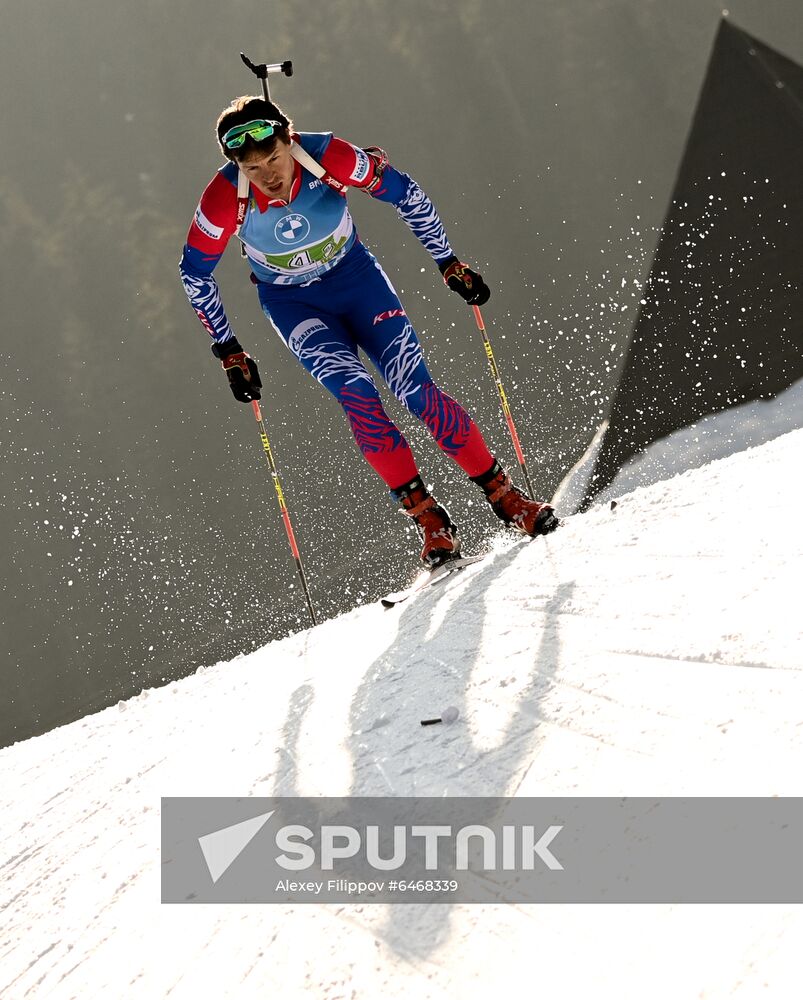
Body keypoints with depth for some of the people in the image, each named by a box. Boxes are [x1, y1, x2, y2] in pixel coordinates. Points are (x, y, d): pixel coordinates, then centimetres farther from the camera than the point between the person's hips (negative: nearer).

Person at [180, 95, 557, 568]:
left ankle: (505, 496, -2)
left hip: (355, 276, 0)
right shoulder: (225, 199, -27)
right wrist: (229, 351, -9)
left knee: (417, 390, -12)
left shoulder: (330, 157, -28)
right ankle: (429, 519, -14)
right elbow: (195, 272, -11)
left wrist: (449, 263, -9)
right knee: (355, 393, -23)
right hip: (293, 303, 0)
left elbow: (405, 192, -13)